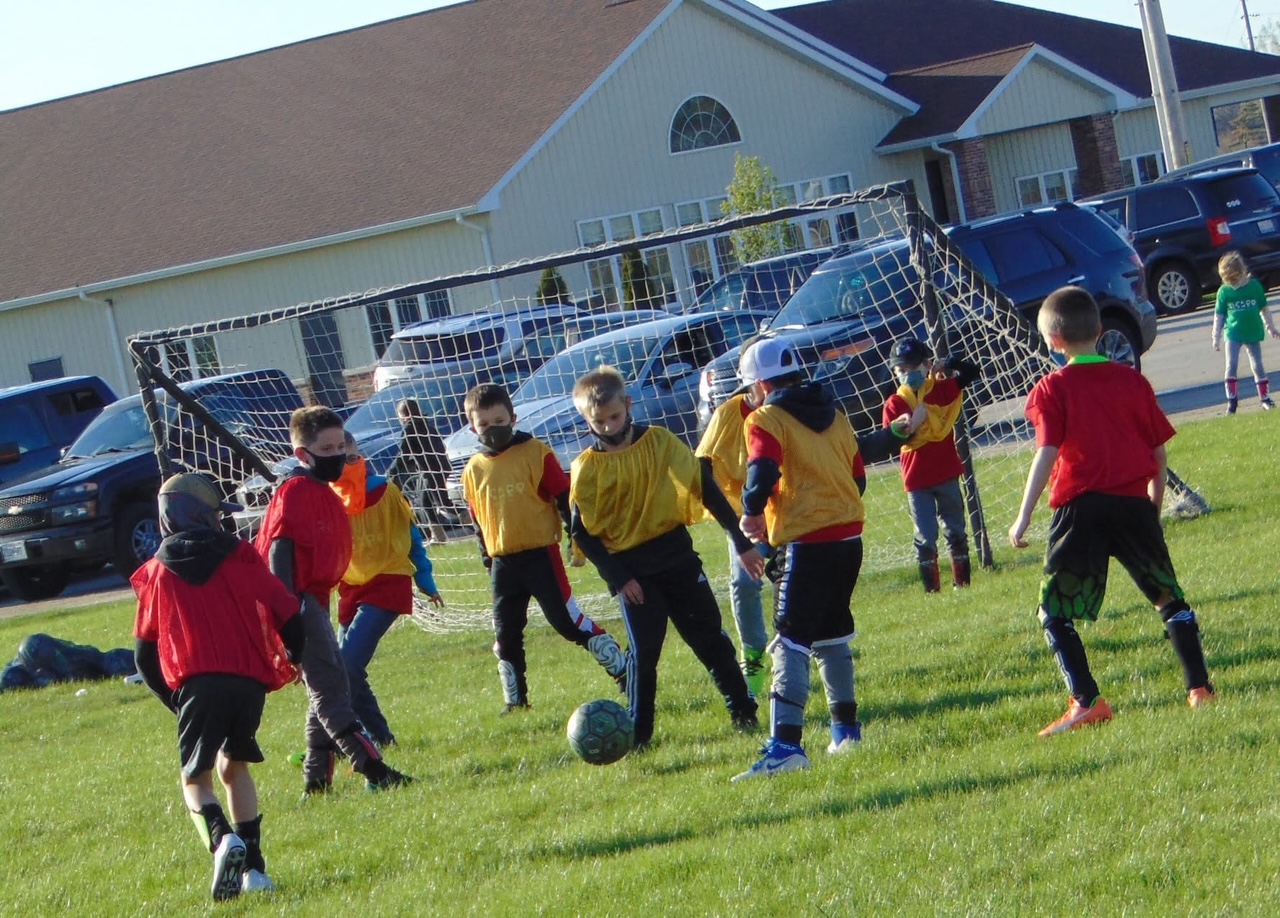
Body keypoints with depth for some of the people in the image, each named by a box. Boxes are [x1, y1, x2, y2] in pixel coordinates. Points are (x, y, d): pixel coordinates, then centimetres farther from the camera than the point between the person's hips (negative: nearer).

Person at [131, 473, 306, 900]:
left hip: (196, 685, -2)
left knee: (196, 780, 4)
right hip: (251, 681, 2)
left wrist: (173, 698, 27)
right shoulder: (240, 557, 10)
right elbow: (285, 609, 5)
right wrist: (293, 657, 23)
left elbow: (146, 654, 15)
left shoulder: (156, 573, 13)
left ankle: (222, 841, -27)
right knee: (234, 767, 21)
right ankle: (252, 867, 13)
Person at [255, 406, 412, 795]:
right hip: (300, 599, -11)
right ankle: (371, 768, -20)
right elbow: (280, 547, -18)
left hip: (316, 599, 11)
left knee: (331, 686, 12)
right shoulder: (295, 491, -12)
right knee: (328, 684, -13)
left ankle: (317, 780, 16)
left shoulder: (324, 493, 18)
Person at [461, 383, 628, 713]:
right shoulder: (474, 469, 7)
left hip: (541, 554, -5)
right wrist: (486, 558, 18)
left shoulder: (536, 453, -5)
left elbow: (565, 498, -3)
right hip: (503, 562, 5)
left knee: (567, 620, -7)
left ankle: (622, 669, 0)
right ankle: (514, 699, 18)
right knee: (506, 634, 7)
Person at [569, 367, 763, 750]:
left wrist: (742, 543, 1)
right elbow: (582, 532, -3)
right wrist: (618, 578, -12)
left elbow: (704, 487, 2)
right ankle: (638, 734, 3)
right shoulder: (586, 469, -5)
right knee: (643, 651, -6)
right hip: (633, 570, -2)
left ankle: (744, 714, 16)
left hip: (678, 557, 2)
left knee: (711, 639, 6)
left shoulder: (660, 442, -1)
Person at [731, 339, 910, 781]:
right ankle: (845, 729, 29)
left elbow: (763, 472, -19)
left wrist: (752, 511, -3)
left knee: (792, 641, -10)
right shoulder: (835, 416, 16)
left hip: (805, 542, -7)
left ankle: (786, 744, -21)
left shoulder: (766, 420, -4)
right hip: (850, 536, 7)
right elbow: (857, 474, 17)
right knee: (832, 633, 22)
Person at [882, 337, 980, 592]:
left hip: (947, 473, 2)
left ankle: (962, 581, 17)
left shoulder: (943, 389, 1)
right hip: (916, 479, -1)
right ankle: (931, 587, 1)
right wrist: (905, 428, -28)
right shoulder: (894, 404, -3)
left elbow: (971, 372, -1)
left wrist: (947, 365, -15)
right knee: (925, 537, -2)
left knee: (955, 530, 9)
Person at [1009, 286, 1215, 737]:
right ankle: (1199, 689, 12)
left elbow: (1047, 455, -12)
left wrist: (1024, 517, -11)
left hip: (1081, 509, -4)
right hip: (1134, 507, 4)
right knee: (1171, 598, 17)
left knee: (1054, 612, 5)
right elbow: (1159, 451, 11)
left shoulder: (1054, 389, -4)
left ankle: (1086, 701, -7)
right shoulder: (1133, 380, 8)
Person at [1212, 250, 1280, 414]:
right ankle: (1232, 399, -3)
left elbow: (1264, 309, 5)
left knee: (1257, 366, 8)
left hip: (1253, 333, 1)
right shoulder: (1224, 291, -7)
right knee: (1231, 365, -10)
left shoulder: (1254, 286, -6)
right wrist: (1216, 337, 0)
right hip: (1233, 334, -1)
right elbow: (1219, 316, 0)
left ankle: (1265, 397, 16)